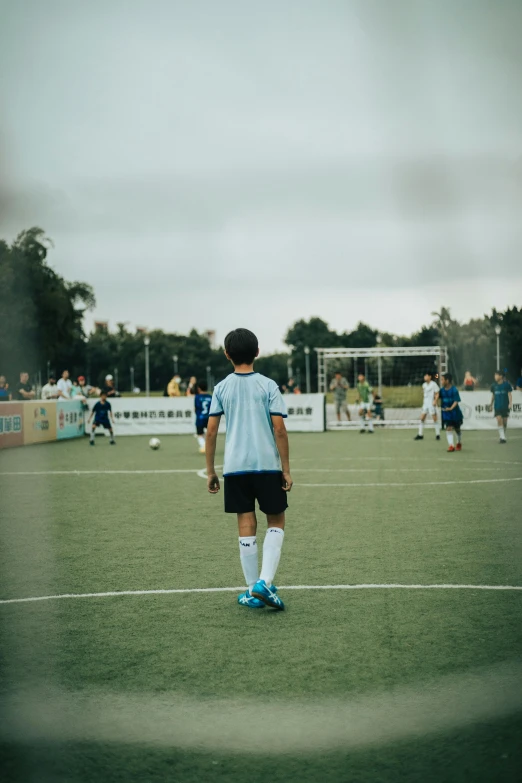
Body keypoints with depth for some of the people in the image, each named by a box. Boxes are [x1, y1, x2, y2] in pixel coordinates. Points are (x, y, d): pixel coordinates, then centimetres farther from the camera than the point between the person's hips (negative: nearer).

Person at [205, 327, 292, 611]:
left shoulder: (221, 388, 4)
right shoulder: (268, 385, -2)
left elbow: (211, 432, 2)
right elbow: (280, 430, -7)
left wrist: (210, 471, 9)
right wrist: (286, 470, -1)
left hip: (235, 467, 2)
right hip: (267, 464, -2)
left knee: (246, 525, 7)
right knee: (276, 523, 11)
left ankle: (253, 592, 11)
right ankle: (264, 582, -5)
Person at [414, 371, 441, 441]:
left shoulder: (434, 384, -8)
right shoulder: (424, 385, 11)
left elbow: (437, 394, -8)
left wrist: (435, 401, -20)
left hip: (432, 404, -7)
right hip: (425, 403, 7)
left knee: (435, 419, -3)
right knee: (422, 419, 3)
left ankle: (438, 435, 4)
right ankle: (420, 434, 7)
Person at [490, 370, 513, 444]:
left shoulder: (507, 384, -5)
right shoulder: (494, 385, 3)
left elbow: (510, 394, -3)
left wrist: (510, 403, -13)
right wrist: (491, 404, 16)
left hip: (505, 406, -1)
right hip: (497, 407, 1)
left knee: (504, 421, 6)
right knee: (499, 420, -13)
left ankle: (503, 436, 21)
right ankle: (502, 437, -12)